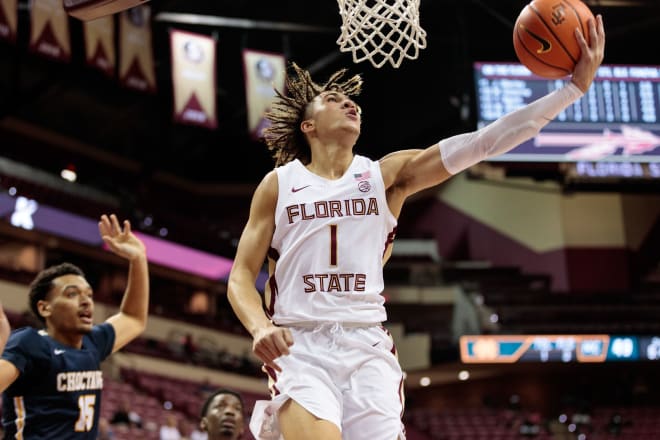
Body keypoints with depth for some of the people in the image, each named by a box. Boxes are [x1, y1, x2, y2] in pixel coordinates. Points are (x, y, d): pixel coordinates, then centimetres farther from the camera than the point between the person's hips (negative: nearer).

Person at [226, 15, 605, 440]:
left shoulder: (386, 175, 10)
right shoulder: (279, 184, 9)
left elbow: (481, 143, 1)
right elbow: (241, 277, 7)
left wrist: (574, 86, -6)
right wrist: (260, 328, -16)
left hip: (368, 346, 3)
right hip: (299, 346, -2)